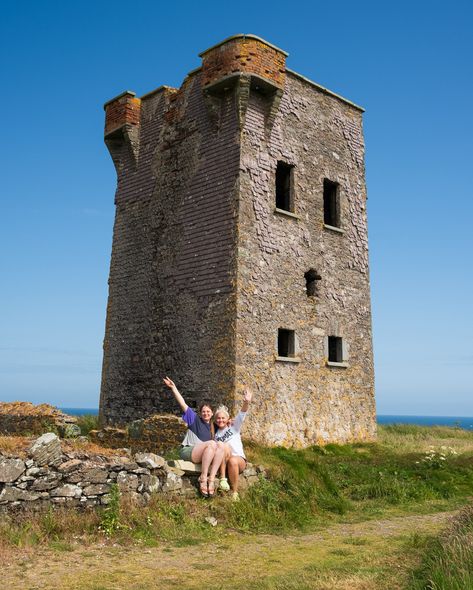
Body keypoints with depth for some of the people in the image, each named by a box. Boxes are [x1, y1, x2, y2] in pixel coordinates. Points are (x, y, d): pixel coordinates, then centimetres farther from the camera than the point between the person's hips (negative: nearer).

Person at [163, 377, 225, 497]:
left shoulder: (212, 428, 20)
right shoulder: (194, 419, 6)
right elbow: (183, 404, -3)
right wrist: (173, 388, -11)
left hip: (204, 456, 5)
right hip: (187, 451, -5)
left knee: (221, 445, -25)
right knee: (212, 443, -31)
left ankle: (211, 480, -33)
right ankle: (203, 478, -28)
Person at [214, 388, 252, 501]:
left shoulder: (234, 427, 10)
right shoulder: (216, 435, 18)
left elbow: (241, 415, -8)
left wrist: (246, 402, -28)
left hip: (239, 459, -1)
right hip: (223, 462, 1)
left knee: (233, 461, -38)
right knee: (225, 446, -30)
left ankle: (235, 492, -25)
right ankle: (223, 478, -32)